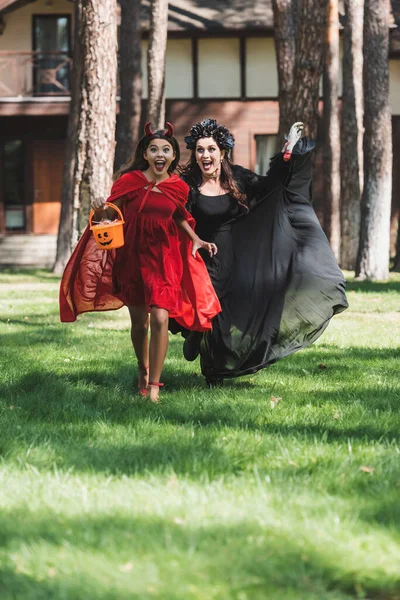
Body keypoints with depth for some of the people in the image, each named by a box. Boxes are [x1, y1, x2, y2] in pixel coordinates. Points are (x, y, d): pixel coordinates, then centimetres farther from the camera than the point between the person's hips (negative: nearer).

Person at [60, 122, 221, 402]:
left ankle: (154, 387, -6)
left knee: (159, 319, -14)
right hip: (132, 257, 0)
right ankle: (143, 372, 37)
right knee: (139, 322, 10)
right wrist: (101, 209, -24)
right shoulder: (129, 181, -8)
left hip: (163, 258, 0)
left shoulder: (178, 187, -1)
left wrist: (196, 240, 7)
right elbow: (113, 215, -2)